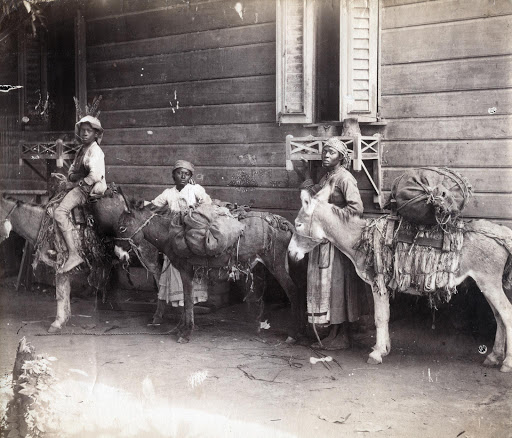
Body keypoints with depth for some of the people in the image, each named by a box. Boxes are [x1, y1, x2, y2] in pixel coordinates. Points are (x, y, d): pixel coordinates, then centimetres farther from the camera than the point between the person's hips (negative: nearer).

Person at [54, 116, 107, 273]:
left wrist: (80, 182, -10)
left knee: (60, 212, -24)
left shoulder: (95, 151, -11)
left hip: (89, 189, -10)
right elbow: (70, 174, 19)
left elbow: (95, 176, -25)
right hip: (78, 188, 10)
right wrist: (74, 176, -4)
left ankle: (73, 255, -31)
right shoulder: (81, 151, 18)